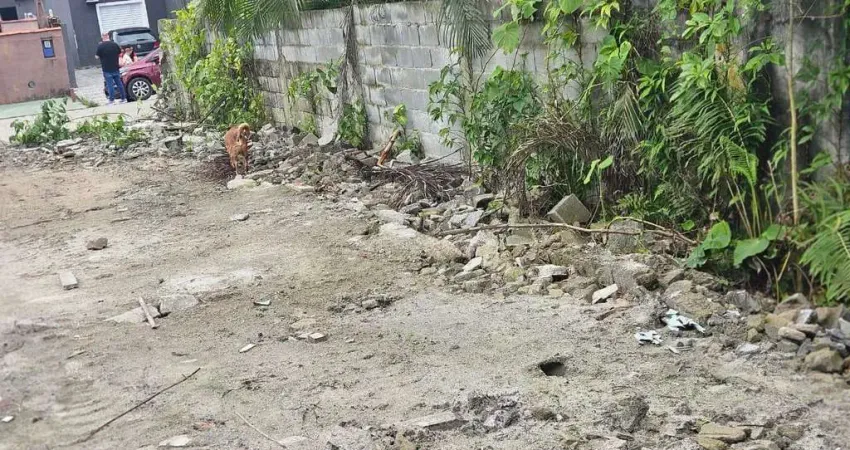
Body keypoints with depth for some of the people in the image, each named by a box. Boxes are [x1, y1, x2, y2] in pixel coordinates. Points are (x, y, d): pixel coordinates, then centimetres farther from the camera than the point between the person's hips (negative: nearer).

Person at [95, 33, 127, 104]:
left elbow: (97, 56, -5)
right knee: (119, 83, 11)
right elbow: (120, 54, 12)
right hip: (115, 68, 4)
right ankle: (124, 98, 14)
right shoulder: (115, 45, 0)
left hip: (107, 70, -4)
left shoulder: (100, 46, -11)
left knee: (110, 85, -1)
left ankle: (112, 100, -1)